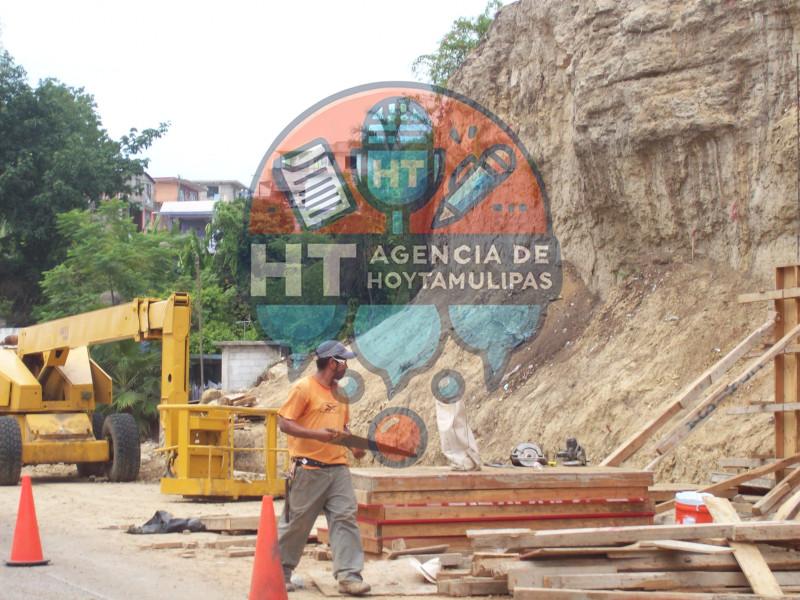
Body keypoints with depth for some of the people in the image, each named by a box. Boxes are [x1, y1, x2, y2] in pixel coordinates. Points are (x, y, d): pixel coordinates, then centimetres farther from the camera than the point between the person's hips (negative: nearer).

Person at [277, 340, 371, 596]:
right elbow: (284, 422, -12)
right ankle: (281, 572, 20)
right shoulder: (304, 388, -9)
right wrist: (317, 434, -23)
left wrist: (354, 444, 6)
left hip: (338, 467, 7)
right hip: (309, 468, -6)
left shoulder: (338, 393, 15)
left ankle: (349, 575, -4)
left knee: (346, 518, -4)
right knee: (296, 522, 4)